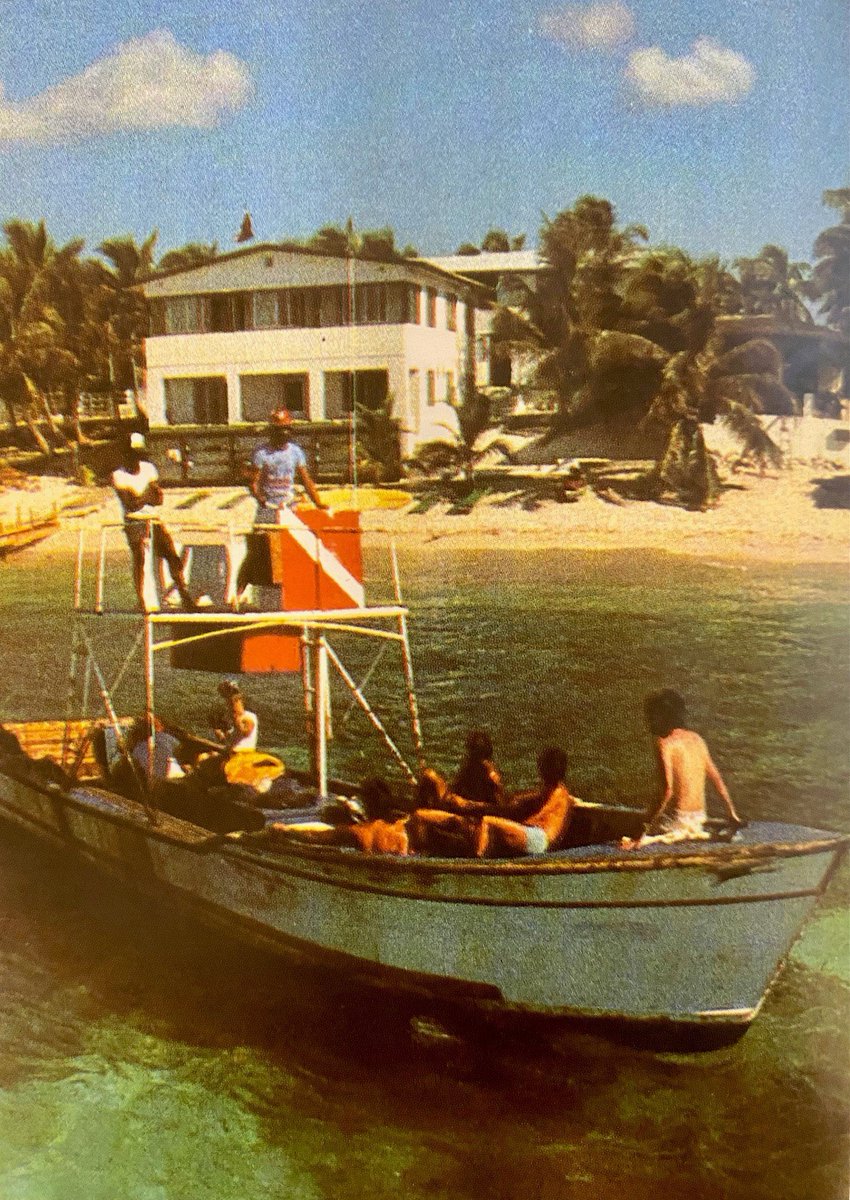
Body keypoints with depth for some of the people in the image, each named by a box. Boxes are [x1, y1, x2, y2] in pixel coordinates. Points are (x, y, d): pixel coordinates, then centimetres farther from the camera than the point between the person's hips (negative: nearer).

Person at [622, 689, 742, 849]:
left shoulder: (664, 743, -13)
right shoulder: (696, 739, 9)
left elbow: (667, 790, -21)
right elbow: (717, 779, 14)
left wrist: (647, 821, -19)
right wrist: (732, 814, 23)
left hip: (677, 816, -6)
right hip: (699, 816, 7)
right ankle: (699, 833, 12)